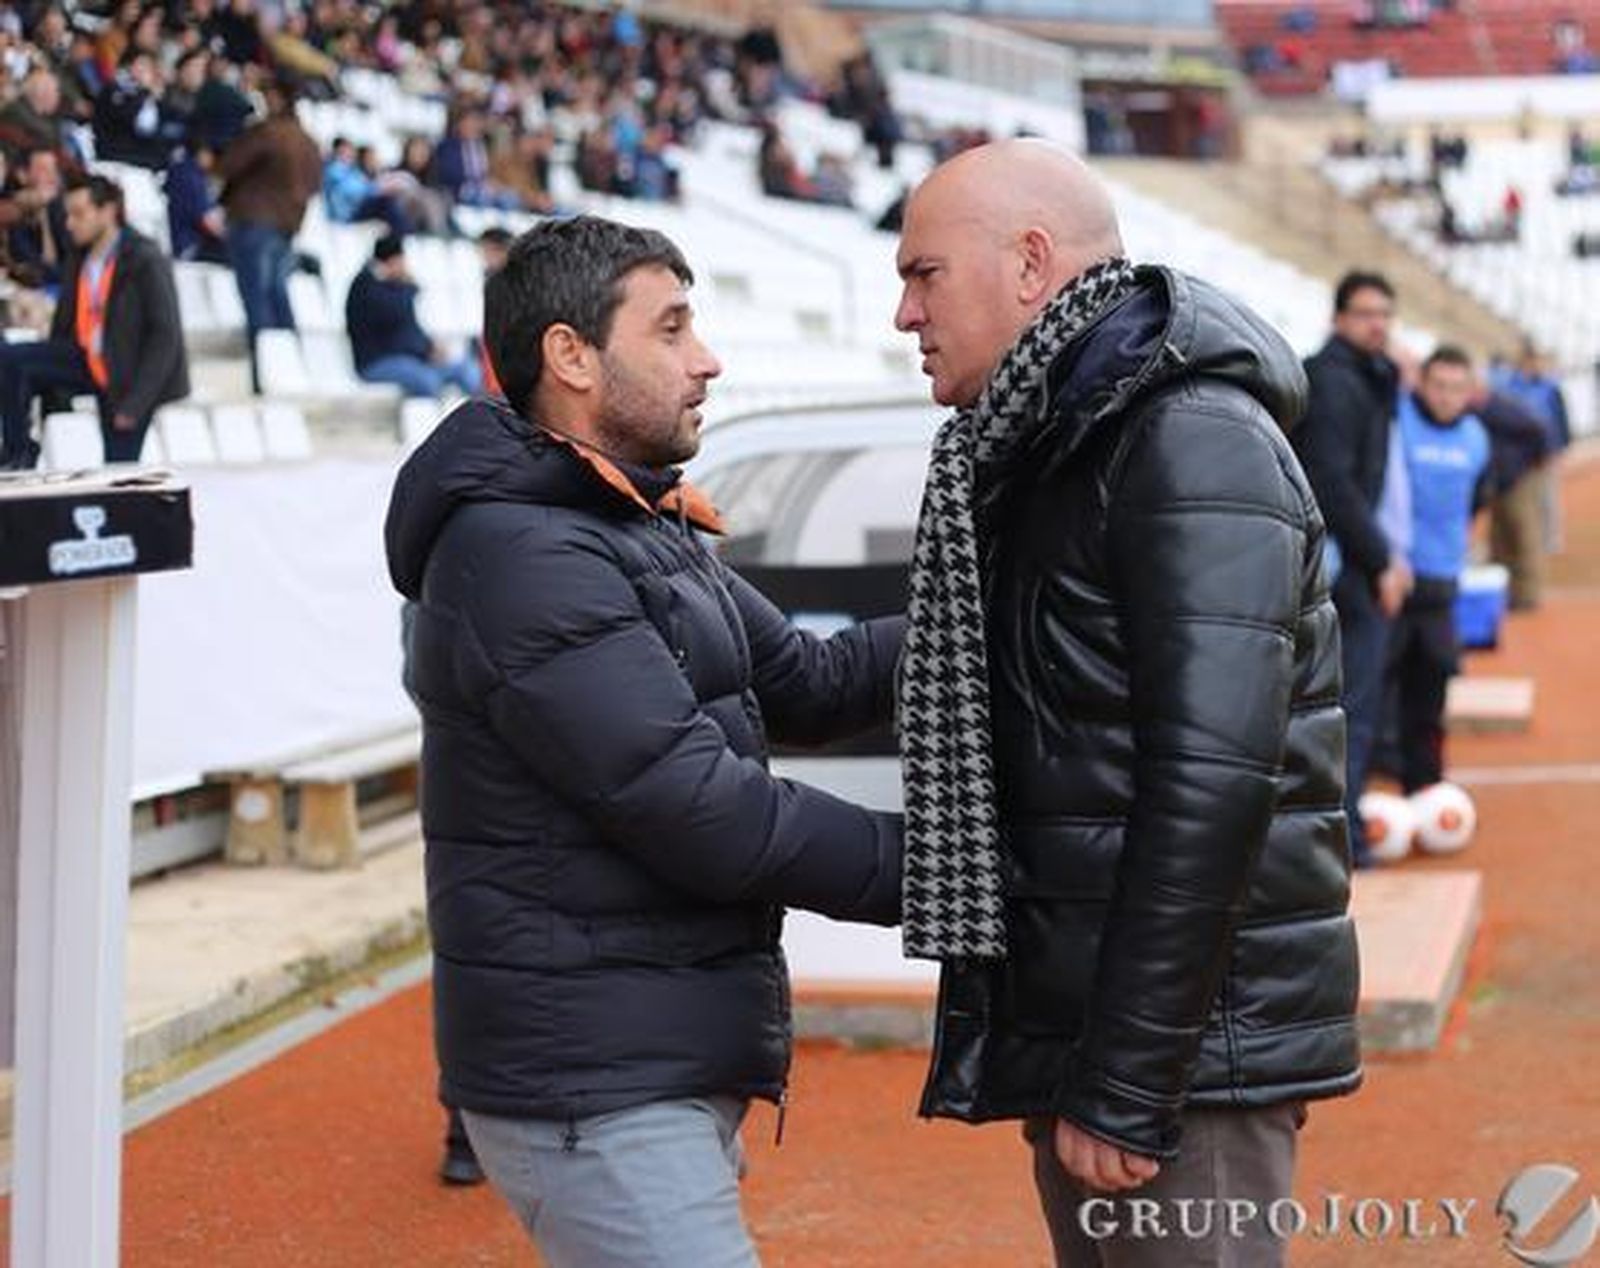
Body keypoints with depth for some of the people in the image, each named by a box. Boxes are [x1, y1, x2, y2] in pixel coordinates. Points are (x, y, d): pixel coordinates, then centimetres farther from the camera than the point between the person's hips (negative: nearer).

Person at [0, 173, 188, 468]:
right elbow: (64, 325, 12)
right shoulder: (81, 259, 3)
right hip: (86, 362, 6)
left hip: (127, 375, -6)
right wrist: (44, 385, 1)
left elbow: (165, 337, -17)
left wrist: (134, 404, -21)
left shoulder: (146, 261, -17)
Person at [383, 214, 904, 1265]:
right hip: (597, 1089, -10)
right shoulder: (523, 556, -18)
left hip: (665, 1061, 10)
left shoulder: (642, 531, 15)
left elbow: (805, 685, 15)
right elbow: (703, 811, -22)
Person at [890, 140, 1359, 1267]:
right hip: (1077, 1024, 9)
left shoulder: (1195, 441, -14)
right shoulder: (1040, 446, 15)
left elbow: (1214, 780, -22)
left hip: (1182, 1045, -9)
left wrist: (1127, 1087, -22)